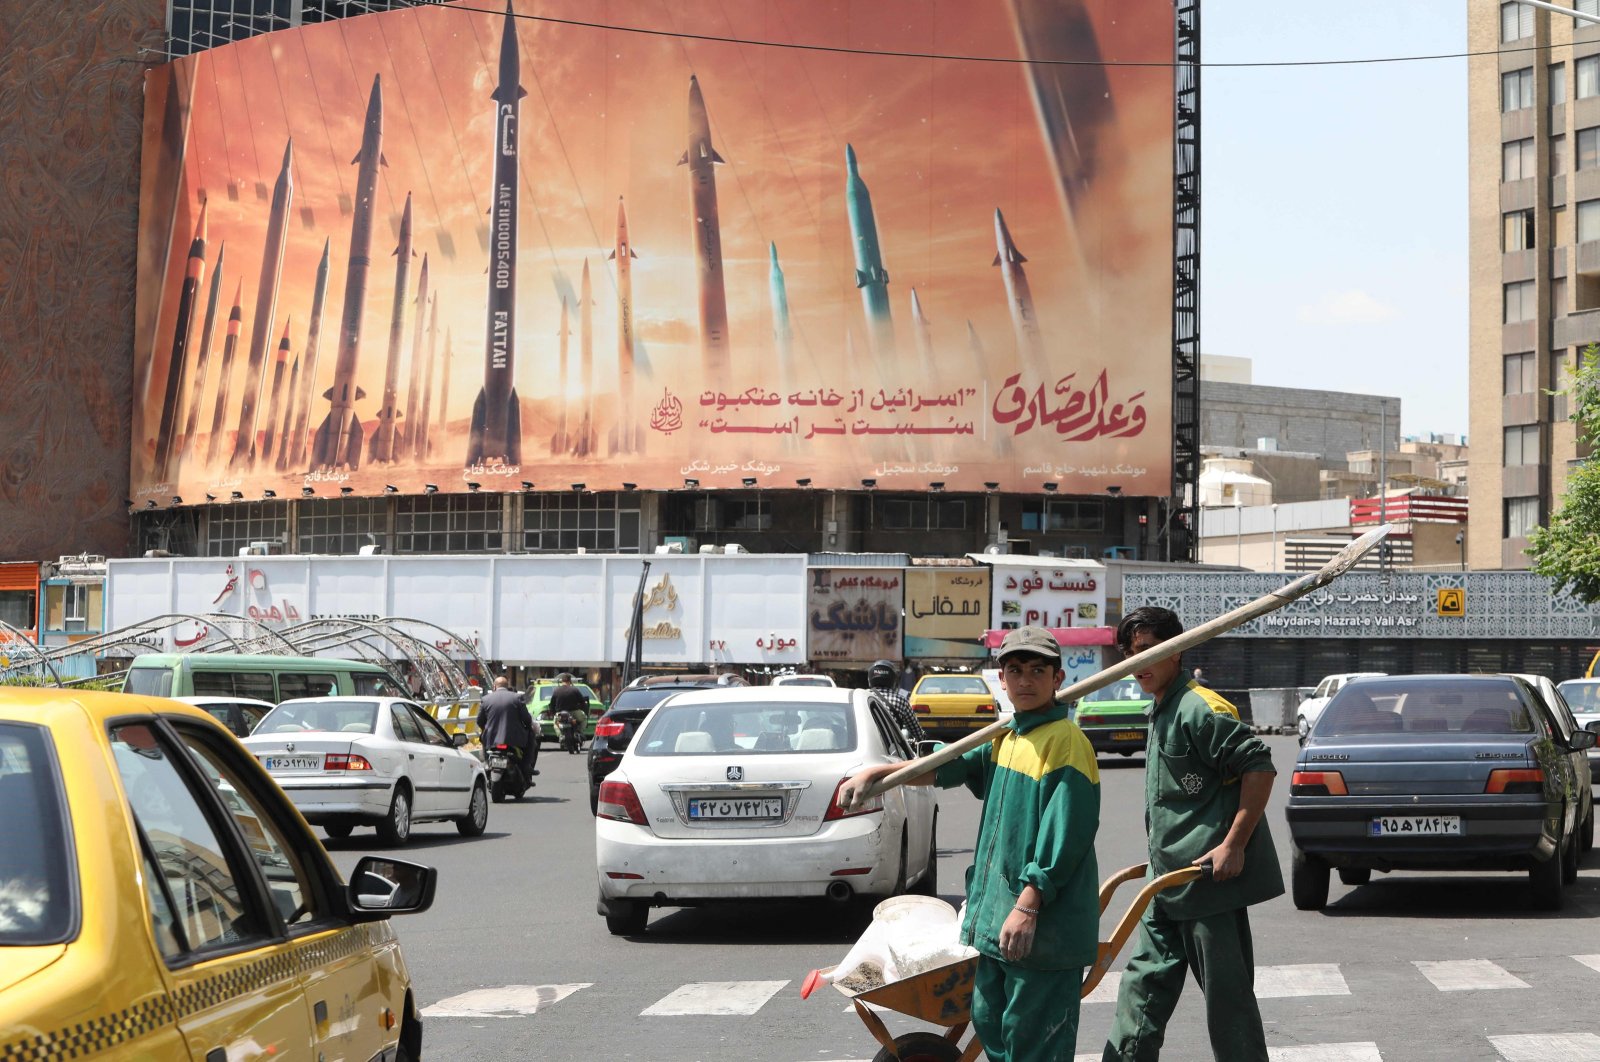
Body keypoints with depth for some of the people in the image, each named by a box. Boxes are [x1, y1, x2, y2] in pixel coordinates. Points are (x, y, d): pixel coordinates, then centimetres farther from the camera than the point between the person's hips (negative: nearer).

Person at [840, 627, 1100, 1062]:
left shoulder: (1065, 741, -13)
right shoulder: (1006, 737, 15)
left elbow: (1064, 836, -19)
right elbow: (949, 767, 26)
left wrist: (1027, 907, -23)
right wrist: (874, 774, 17)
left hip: (1045, 924, -9)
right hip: (997, 917, 9)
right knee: (989, 1023, 15)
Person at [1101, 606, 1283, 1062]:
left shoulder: (1199, 709, -15)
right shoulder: (1161, 712, 15)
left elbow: (1259, 767, -20)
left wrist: (1233, 846, -21)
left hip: (1211, 876, -10)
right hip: (1171, 883, 10)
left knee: (1226, 991, -3)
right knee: (1146, 982, 14)